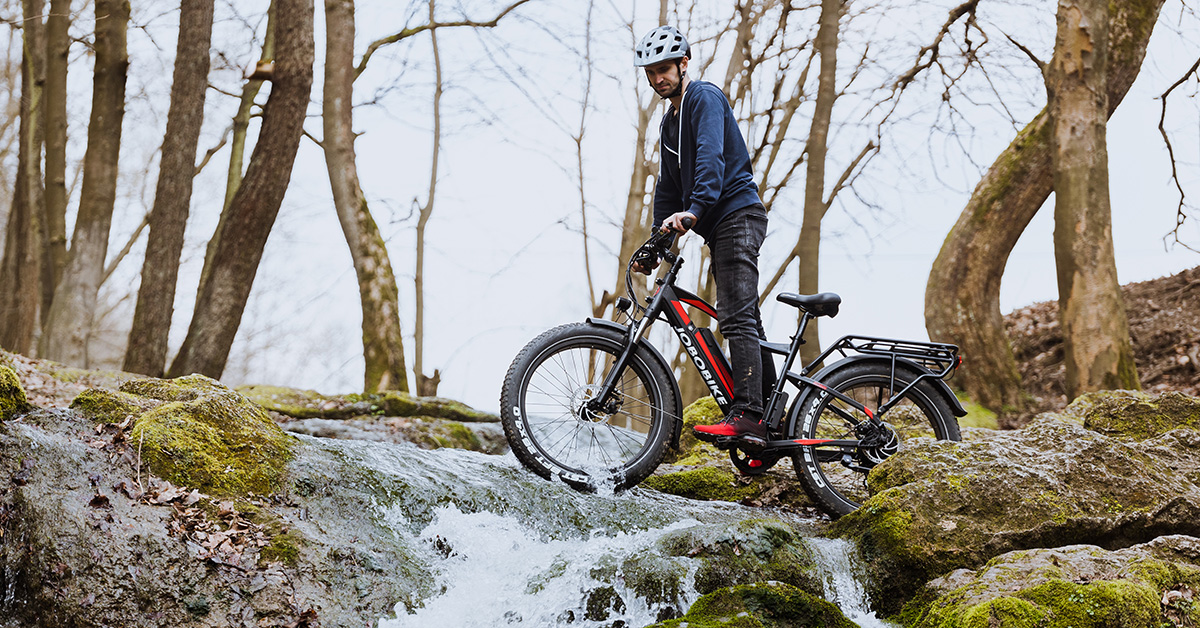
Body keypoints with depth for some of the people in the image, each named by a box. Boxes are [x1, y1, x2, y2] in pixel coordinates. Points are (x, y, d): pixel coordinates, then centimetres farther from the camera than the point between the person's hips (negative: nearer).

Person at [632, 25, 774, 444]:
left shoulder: (705, 98, -6)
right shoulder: (669, 124, 23)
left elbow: (711, 157, -23)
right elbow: (668, 189, 26)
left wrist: (694, 209, -37)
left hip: (737, 214, -10)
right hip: (718, 227, 10)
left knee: (736, 319, -20)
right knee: (744, 322, 9)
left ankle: (745, 415, -27)